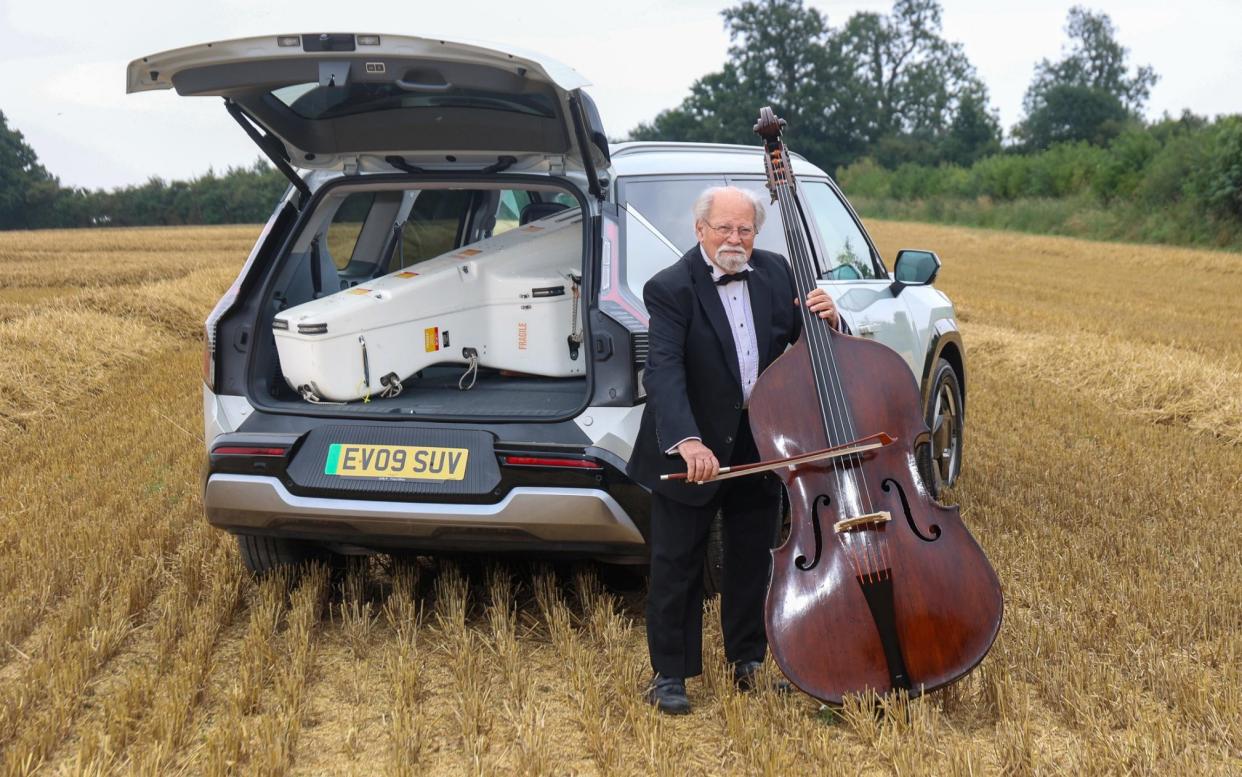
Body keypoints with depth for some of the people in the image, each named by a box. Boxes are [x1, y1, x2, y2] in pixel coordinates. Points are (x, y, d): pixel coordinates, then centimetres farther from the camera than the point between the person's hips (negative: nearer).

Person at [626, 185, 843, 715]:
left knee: (753, 559, 16)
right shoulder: (671, 288, -14)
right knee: (677, 565, 5)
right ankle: (669, 674, 17)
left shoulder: (776, 274, 3)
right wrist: (686, 440, -40)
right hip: (693, 450, -5)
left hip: (759, 446, 5)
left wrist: (827, 321, -16)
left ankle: (748, 660, 32)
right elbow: (663, 372, -26)